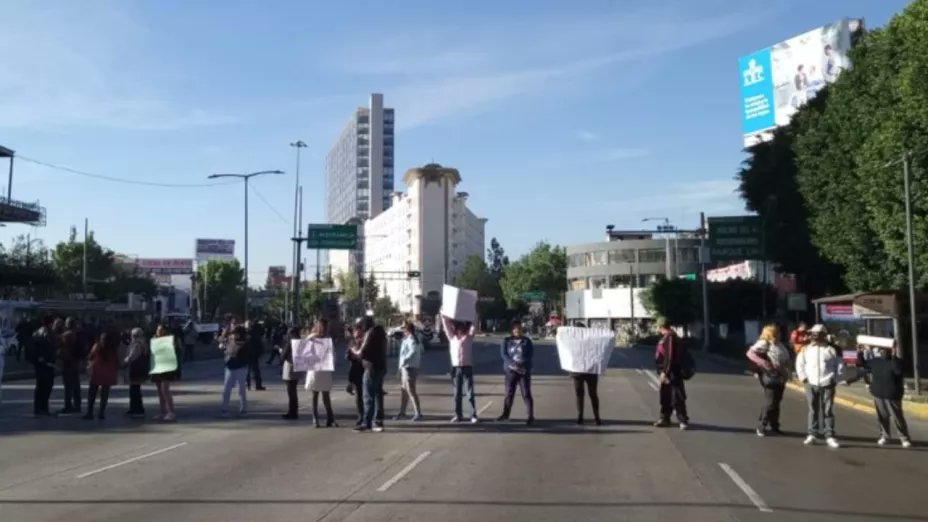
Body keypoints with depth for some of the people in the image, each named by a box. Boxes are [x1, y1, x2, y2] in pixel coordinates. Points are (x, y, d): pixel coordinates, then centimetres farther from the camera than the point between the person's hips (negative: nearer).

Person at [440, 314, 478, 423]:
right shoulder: (452, 337, 11)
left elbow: (473, 325, -1)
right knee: (457, 393, 8)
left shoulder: (469, 336, 4)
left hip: (467, 367, -3)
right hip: (456, 368, 3)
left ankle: (473, 416, -4)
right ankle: (458, 415, 15)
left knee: (470, 393, -4)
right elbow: (446, 324, 12)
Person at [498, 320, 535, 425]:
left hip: (524, 371, -1)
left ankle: (530, 416, -3)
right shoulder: (506, 341, 5)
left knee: (526, 394, -5)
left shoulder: (527, 341, 6)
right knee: (509, 393, 6)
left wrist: (522, 365, -16)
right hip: (511, 370, 1)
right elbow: (503, 354, -4)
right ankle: (505, 414, 21)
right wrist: (513, 364, -19)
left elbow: (530, 354, 0)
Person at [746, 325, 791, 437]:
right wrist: (763, 363, -28)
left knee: (776, 403, 14)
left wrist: (786, 375, 4)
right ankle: (761, 426, 5)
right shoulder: (764, 344, -8)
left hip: (780, 378, 8)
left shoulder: (780, 346, 16)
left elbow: (786, 361, 20)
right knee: (770, 403, -6)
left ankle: (774, 427, 23)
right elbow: (750, 353, -18)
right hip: (770, 378, -8)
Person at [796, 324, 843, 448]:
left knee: (828, 411, -1)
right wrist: (803, 377, 2)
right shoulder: (806, 349, 6)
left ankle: (830, 436, 2)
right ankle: (812, 434, 15)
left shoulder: (831, 349, -1)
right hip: (811, 384, 2)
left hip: (827, 384, -2)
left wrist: (835, 378, -3)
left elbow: (839, 364, 3)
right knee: (813, 410, 8)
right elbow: (799, 364, 11)